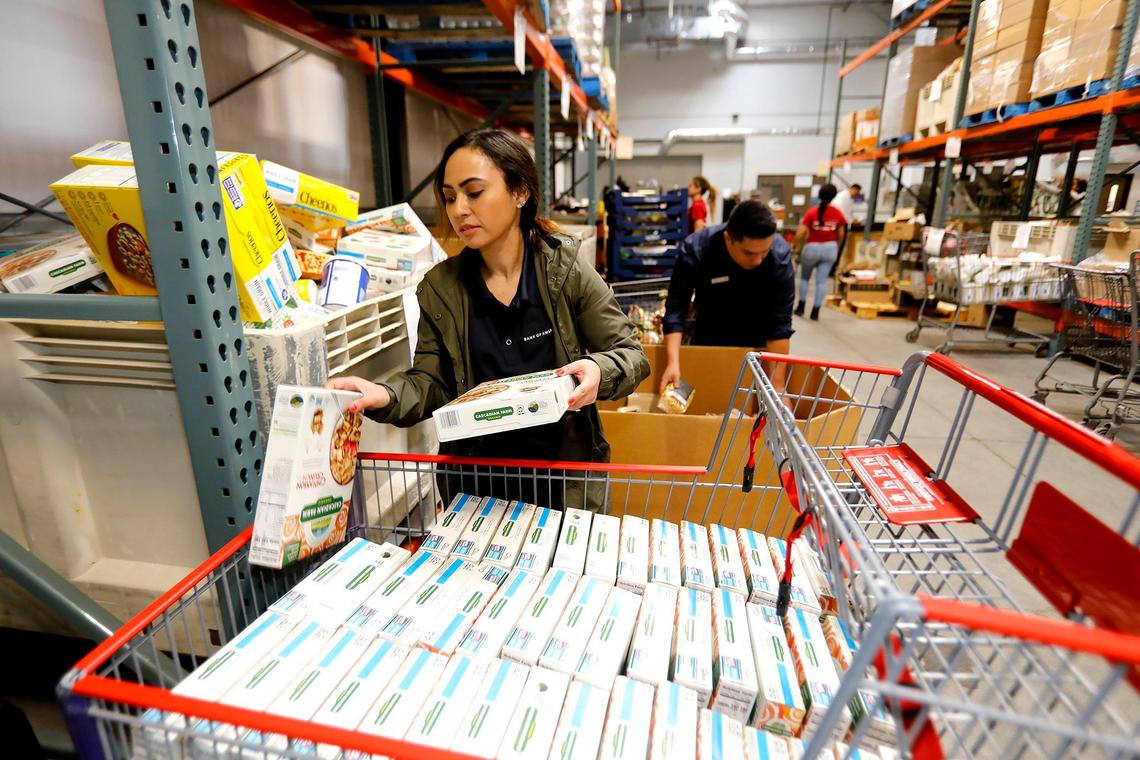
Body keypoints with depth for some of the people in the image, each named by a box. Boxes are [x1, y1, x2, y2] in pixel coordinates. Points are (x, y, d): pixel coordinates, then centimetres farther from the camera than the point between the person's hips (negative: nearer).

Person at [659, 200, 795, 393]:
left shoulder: (780, 255, -29)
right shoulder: (694, 250, -30)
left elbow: (780, 323, -26)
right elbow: (675, 311, -28)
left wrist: (778, 384, -29)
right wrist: (673, 362, -41)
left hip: (757, 343, 0)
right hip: (706, 339, 0)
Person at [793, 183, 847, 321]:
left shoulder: (812, 212, -12)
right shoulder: (838, 213, -2)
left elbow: (800, 233, -16)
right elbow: (841, 235, 5)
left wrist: (798, 247, -1)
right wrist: (836, 249, 20)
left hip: (812, 248, -2)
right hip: (829, 248, 2)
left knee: (804, 278, 17)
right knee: (822, 281, 3)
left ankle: (801, 307, 18)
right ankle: (816, 311, 4)